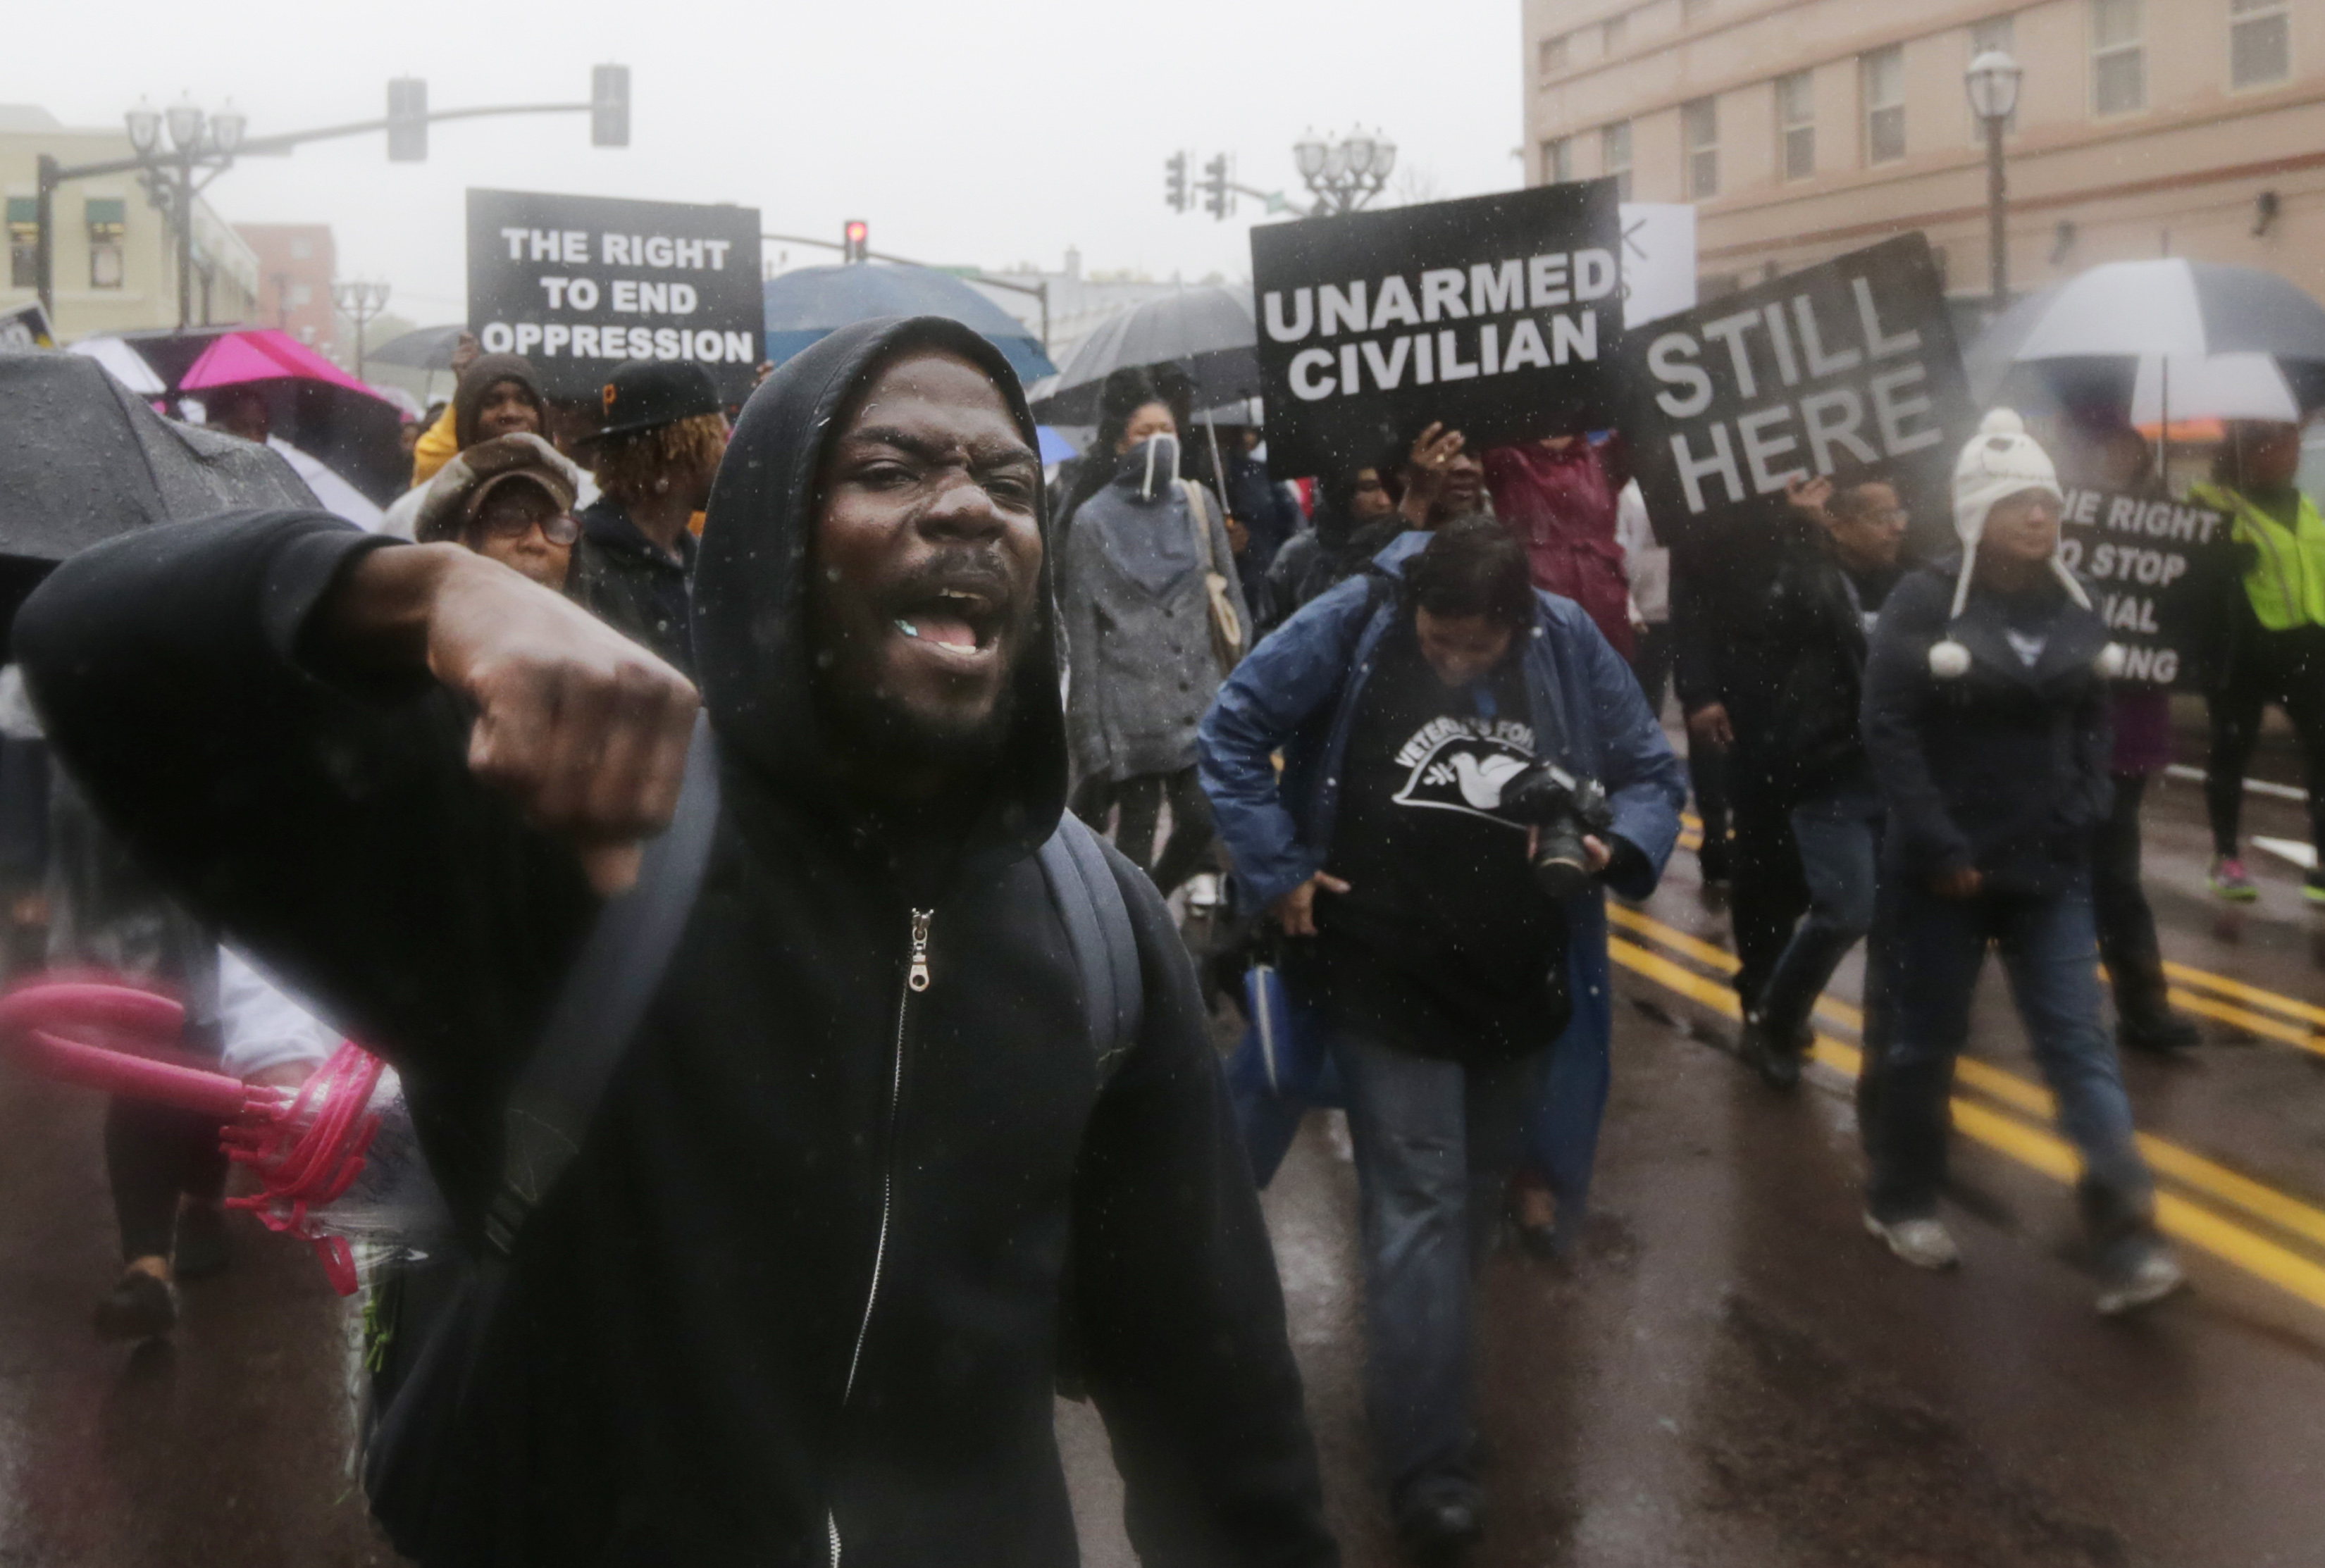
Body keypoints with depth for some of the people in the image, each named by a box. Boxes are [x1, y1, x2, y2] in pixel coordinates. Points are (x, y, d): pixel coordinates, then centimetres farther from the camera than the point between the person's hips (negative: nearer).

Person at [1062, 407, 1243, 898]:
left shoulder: (1199, 504, 9)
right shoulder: (1095, 520, -1)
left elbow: (1230, 597, 12)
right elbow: (1081, 626, -2)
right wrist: (1090, 728, -6)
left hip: (1198, 696, 3)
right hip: (1132, 700, -3)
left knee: (1202, 819, -1)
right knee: (1138, 826, 0)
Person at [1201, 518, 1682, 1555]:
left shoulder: (1568, 642, -5)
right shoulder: (1353, 623, -13)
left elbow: (1652, 772, 3)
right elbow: (1233, 730, -7)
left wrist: (1622, 847, -18)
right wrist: (1278, 871, -11)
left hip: (1519, 984, 4)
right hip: (1386, 979, -4)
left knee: (1476, 1193, 19)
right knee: (1419, 1204, -5)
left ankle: (1410, 1380, 42)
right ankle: (1430, 1463, 3)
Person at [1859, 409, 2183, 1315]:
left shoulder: (2073, 608, 6)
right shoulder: (1925, 603, -9)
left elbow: (2091, 723, 13)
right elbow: (1888, 729, -13)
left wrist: (2081, 819, -1)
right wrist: (1941, 850, -16)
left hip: (2051, 868, 4)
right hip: (1944, 866, -4)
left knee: (2078, 1039, -2)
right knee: (1926, 1037, 8)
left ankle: (2127, 1239, -4)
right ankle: (1900, 1202, 26)